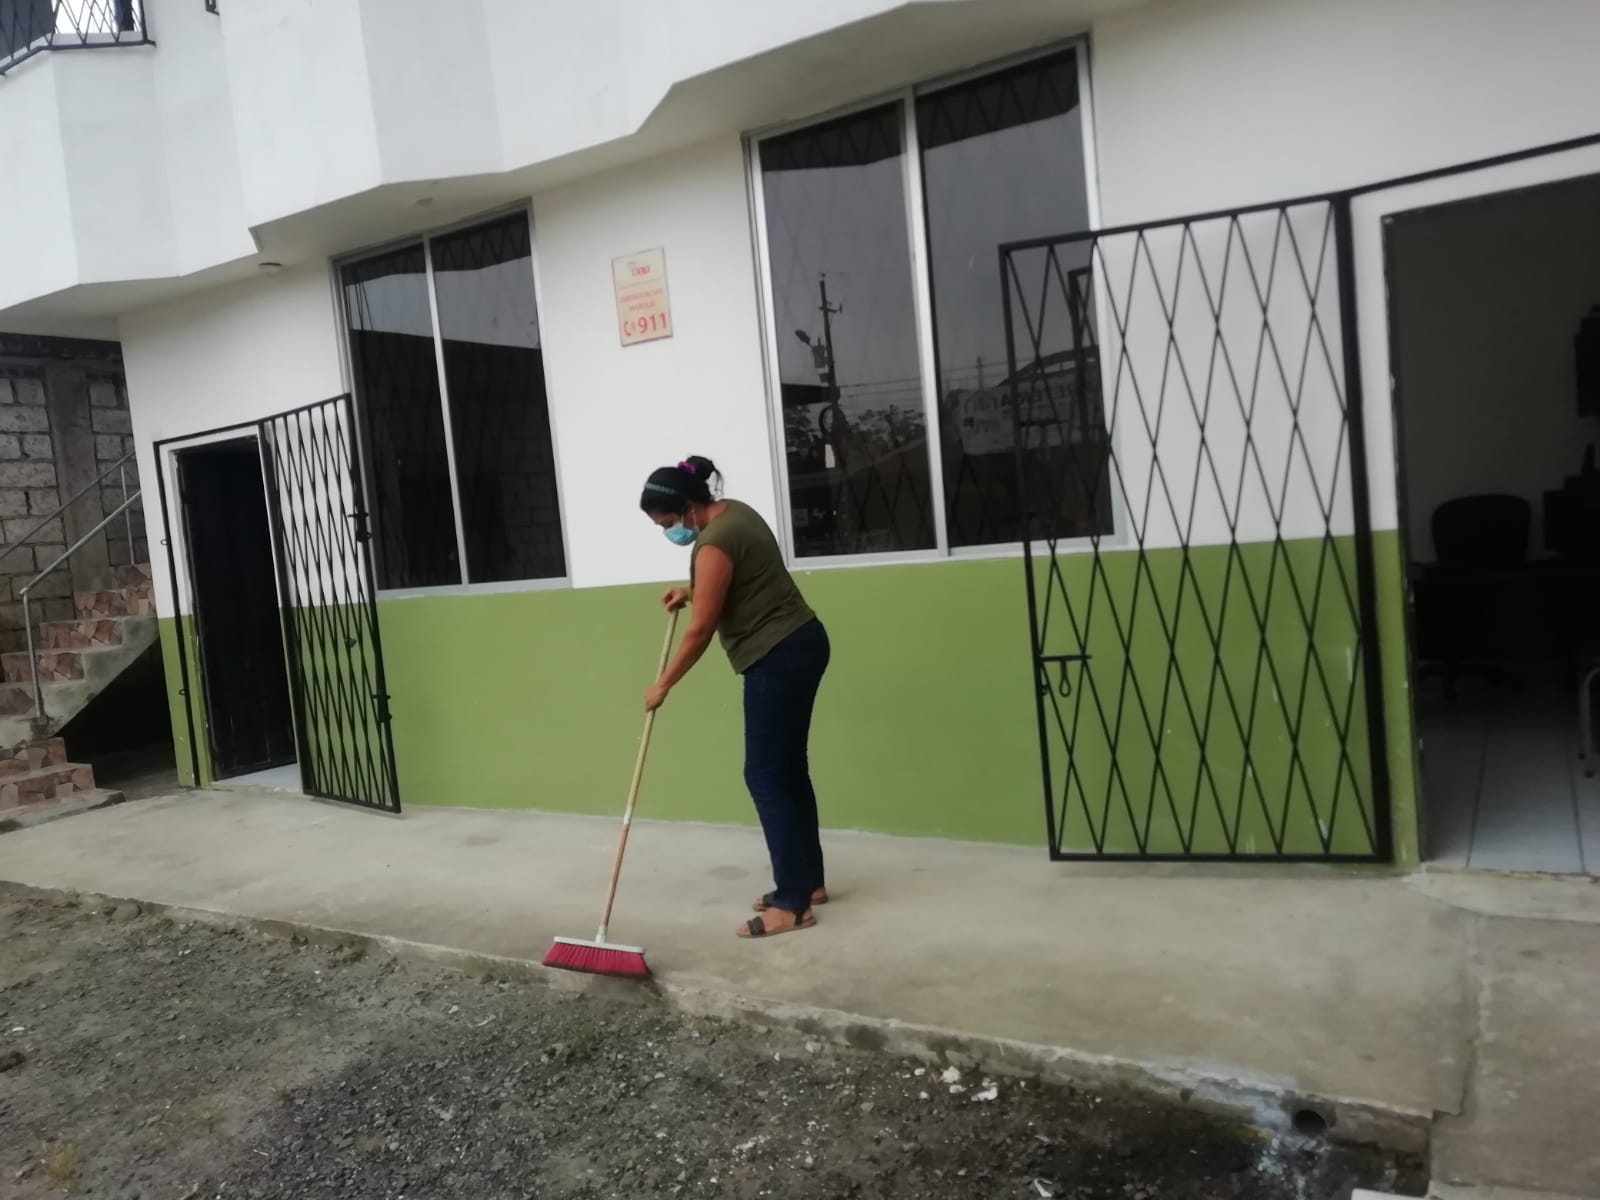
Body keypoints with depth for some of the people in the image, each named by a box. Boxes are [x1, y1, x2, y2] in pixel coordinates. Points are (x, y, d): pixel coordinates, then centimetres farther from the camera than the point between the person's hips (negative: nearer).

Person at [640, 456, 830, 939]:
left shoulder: (714, 543, -20)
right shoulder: (733, 512, 10)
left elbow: (700, 631, -16)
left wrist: (663, 684, -4)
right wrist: (692, 592, 14)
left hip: (779, 659, -10)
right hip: (799, 646, 10)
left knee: (766, 776, -6)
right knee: (788, 769, 14)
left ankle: (792, 904, -2)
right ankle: (808, 882, 23)